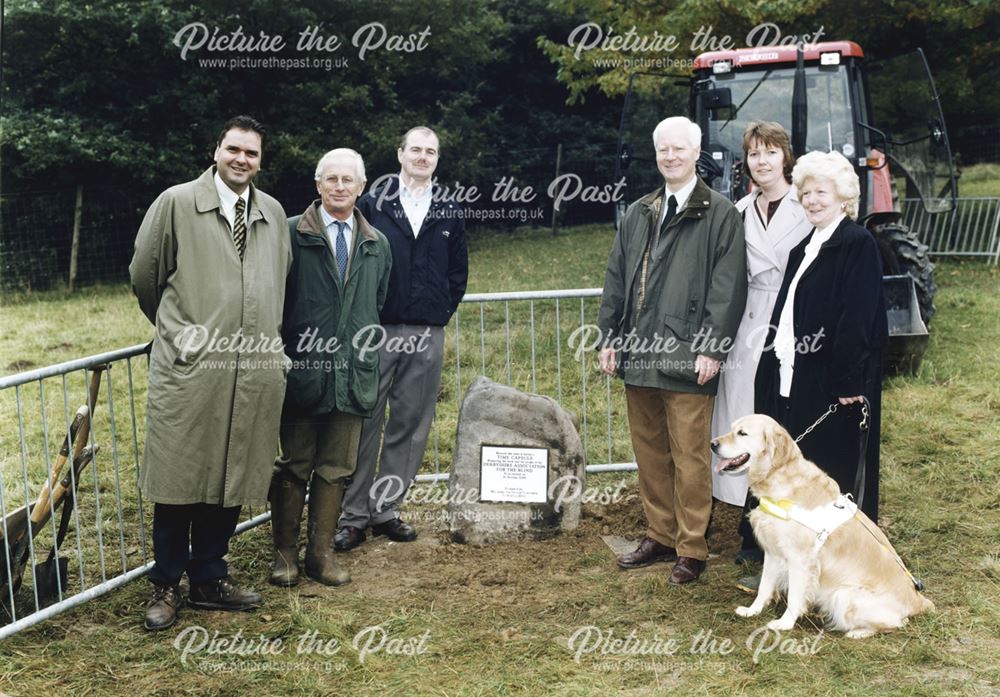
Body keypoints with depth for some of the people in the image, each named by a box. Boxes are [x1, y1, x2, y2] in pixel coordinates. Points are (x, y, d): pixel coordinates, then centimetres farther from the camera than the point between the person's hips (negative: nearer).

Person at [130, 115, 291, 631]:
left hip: (255, 371, 4)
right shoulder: (175, 203, -1)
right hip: (189, 368, -4)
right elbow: (144, 275, 7)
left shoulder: (274, 213, 10)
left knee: (231, 479, 11)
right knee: (178, 480, 3)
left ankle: (209, 579, 26)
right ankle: (165, 585, 18)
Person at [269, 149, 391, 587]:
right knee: (293, 466, 5)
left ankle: (321, 553, 19)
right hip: (302, 371, -3)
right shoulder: (291, 235, -1)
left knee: (337, 469, 8)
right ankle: (284, 553, 17)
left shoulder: (377, 245, 12)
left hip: (354, 375, 4)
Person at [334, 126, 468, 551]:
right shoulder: (373, 204, 3)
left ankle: (386, 509, 17)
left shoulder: (449, 213, 11)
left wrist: (443, 311, 7)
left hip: (427, 335, 3)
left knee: (411, 425, 6)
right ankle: (354, 514, 7)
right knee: (365, 423, -1)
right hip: (378, 329, -3)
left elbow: (458, 272, 18)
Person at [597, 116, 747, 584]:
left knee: (689, 458, -1)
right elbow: (616, 279, 16)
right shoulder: (637, 215, 16)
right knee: (649, 453, 13)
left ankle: (691, 550, 10)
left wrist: (712, 349, -15)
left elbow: (728, 286, -9)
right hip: (638, 354, 6)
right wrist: (609, 338, 10)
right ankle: (660, 536, 26)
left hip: (687, 358, -6)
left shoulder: (719, 215, -2)